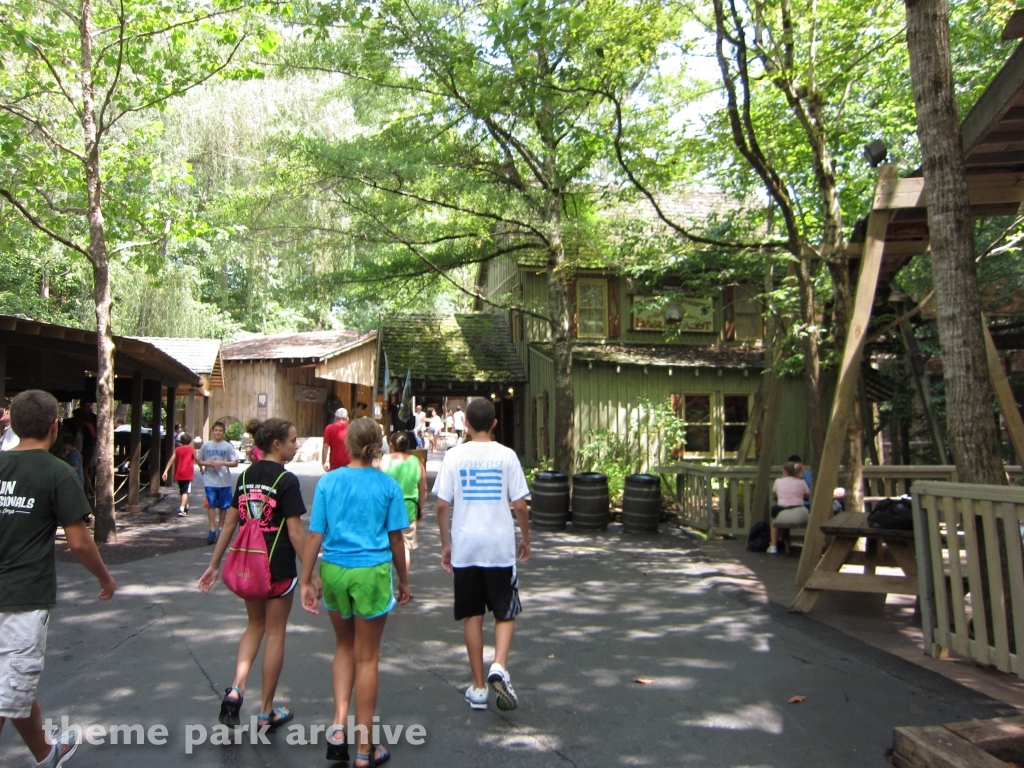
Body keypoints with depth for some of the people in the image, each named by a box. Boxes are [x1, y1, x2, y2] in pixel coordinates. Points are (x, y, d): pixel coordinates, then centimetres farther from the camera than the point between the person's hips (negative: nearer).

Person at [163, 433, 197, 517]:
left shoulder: (177, 450, 8)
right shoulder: (192, 450, 1)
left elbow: (171, 460, -2)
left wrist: (165, 471, -7)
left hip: (178, 474, 4)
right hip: (188, 474, -4)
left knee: (182, 492, 19)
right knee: (185, 492, -8)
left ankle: (186, 508, 34)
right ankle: (181, 510, -23)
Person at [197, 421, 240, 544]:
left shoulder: (228, 446, -1)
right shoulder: (206, 445, 4)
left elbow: (235, 463, -2)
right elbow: (198, 461, 12)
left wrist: (222, 463, -16)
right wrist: (206, 463, -9)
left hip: (224, 481, 0)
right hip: (210, 480, 0)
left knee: (223, 506, 9)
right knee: (211, 504, -5)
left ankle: (221, 528, 23)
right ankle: (212, 530, -2)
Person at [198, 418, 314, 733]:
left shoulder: (246, 476, 4)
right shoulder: (286, 480, -15)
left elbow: (230, 522, 8)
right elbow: (295, 533, -17)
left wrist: (214, 565, 15)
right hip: (278, 568, -6)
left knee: (255, 626, 24)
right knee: (275, 633, 9)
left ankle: (235, 689, 7)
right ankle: (266, 713, 20)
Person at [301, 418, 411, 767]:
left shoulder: (328, 482, -2)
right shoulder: (388, 485, -6)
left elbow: (315, 535, -1)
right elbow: (396, 538, -1)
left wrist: (306, 581, 7)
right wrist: (404, 580, 11)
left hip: (334, 570, 2)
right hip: (372, 572, -2)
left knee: (344, 647, 25)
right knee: (367, 658, 10)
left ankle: (339, 724, 14)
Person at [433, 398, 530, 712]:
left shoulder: (454, 456, -3)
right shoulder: (506, 455, -4)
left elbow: (442, 504, -3)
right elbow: (520, 504, -5)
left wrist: (445, 544, 9)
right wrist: (526, 539, 10)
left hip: (465, 547, 1)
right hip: (500, 547, -1)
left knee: (472, 616, 12)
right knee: (505, 613, 14)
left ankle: (478, 688, 19)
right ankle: (499, 667, -8)